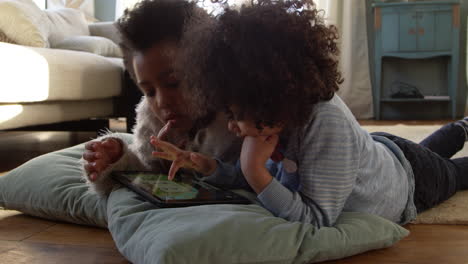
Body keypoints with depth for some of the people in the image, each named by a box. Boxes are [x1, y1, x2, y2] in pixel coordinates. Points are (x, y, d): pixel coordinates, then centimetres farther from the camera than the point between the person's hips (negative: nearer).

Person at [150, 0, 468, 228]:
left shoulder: (327, 125, -50)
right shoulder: (282, 116, -27)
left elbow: (316, 220, -46)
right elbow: (268, 177, -18)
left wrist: (253, 168, -53)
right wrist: (206, 165, -32)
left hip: (411, 178, -5)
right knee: (431, 149, 39)